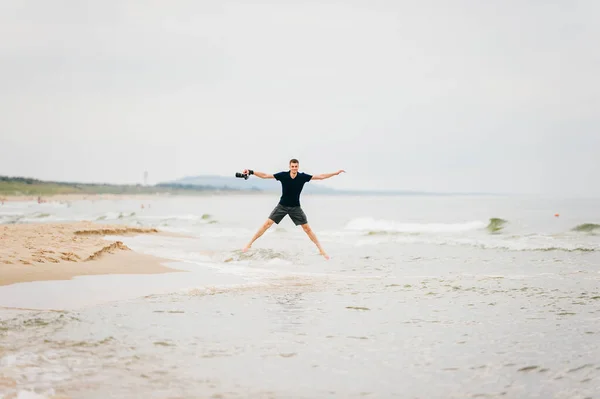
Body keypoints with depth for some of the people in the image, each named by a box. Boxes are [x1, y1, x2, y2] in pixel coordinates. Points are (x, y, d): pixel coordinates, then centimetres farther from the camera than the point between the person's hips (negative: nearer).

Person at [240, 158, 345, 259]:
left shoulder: (303, 177, -10)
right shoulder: (283, 175, -13)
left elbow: (321, 177, -5)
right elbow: (265, 175, -13)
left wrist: (336, 173, -8)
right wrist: (251, 172, -23)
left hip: (295, 207, 0)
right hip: (282, 206, 0)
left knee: (307, 228, 0)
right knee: (267, 224, -8)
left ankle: (321, 250, 8)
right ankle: (249, 244, -1)